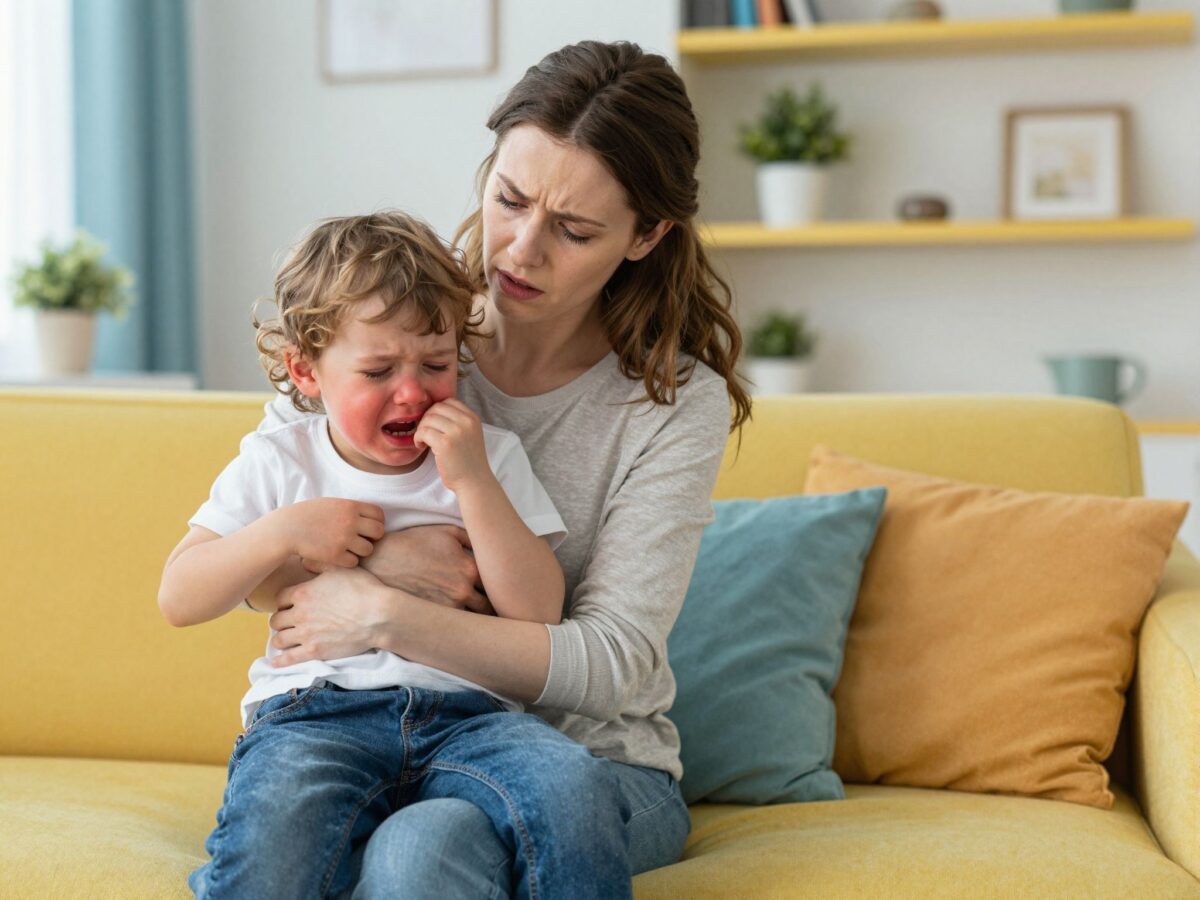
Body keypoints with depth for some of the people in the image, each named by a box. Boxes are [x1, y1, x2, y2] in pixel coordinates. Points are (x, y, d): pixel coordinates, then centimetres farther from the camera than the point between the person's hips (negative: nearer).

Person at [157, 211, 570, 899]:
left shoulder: (491, 456, 13)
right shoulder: (277, 462, 12)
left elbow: (538, 614, 1)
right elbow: (178, 599, 8)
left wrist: (472, 483, -7)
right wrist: (284, 533, -6)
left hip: (466, 713, 1)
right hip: (314, 712, -1)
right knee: (276, 821, -35)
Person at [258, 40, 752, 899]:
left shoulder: (678, 402, -6)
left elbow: (612, 664, -13)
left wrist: (385, 615, -21)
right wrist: (371, 559, -16)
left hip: (596, 757, 1)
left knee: (560, 785, -37)